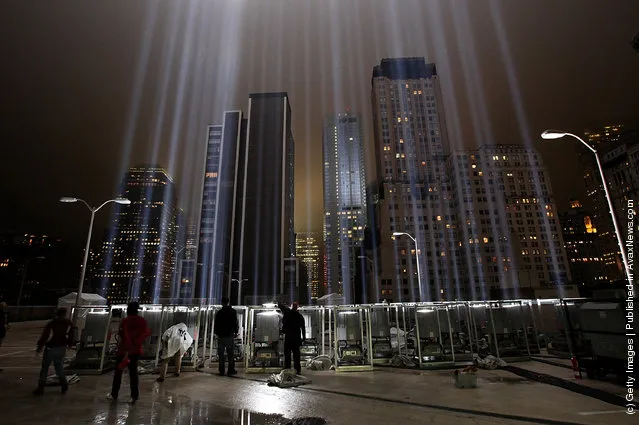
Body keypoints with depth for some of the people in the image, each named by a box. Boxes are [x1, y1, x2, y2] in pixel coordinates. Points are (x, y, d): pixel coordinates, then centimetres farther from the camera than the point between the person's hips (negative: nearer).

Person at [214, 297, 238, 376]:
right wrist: (235, 332, 13)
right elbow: (236, 323, 2)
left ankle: (222, 371, 8)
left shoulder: (219, 312, -2)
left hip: (221, 336, 0)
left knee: (221, 355, 7)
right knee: (230, 354, 7)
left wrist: (216, 333, 13)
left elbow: (216, 324, 2)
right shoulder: (233, 312, -1)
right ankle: (231, 371, 6)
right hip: (229, 335, 0)